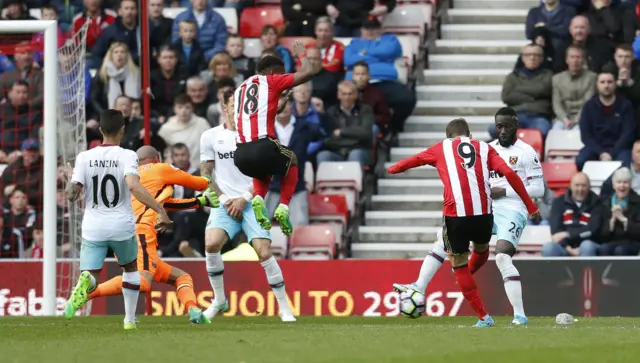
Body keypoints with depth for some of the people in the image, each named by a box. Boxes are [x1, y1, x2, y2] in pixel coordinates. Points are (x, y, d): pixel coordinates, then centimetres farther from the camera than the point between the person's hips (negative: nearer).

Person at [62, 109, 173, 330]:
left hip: (93, 228, 1)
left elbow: (72, 196, -2)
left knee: (91, 276, -1)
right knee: (130, 268, 27)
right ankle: (130, 319, 27)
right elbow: (134, 187, -25)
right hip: (122, 227, -1)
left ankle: (84, 283, -38)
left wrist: (69, 177, 19)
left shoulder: (84, 158, -1)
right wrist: (160, 210, -24)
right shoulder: (127, 156, -8)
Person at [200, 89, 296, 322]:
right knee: (211, 243, -23)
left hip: (251, 203, -1)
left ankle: (284, 308, -3)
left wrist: (244, 199, -8)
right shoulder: (210, 137, 7)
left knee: (264, 252, -15)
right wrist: (224, 200, -3)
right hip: (225, 203, 1)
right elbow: (206, 174, 9)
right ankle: (219, 300, -4)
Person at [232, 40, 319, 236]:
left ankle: (258, 199, 11)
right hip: (263, 147, -5)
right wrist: (301, 53, 24)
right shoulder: (271, 81, 8)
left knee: (262, 167, 40)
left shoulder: (240, 89, 26)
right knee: (291, 160, 30)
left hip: (241, 154, 5)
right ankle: (283, 208, 14)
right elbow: (308, 72, 5)